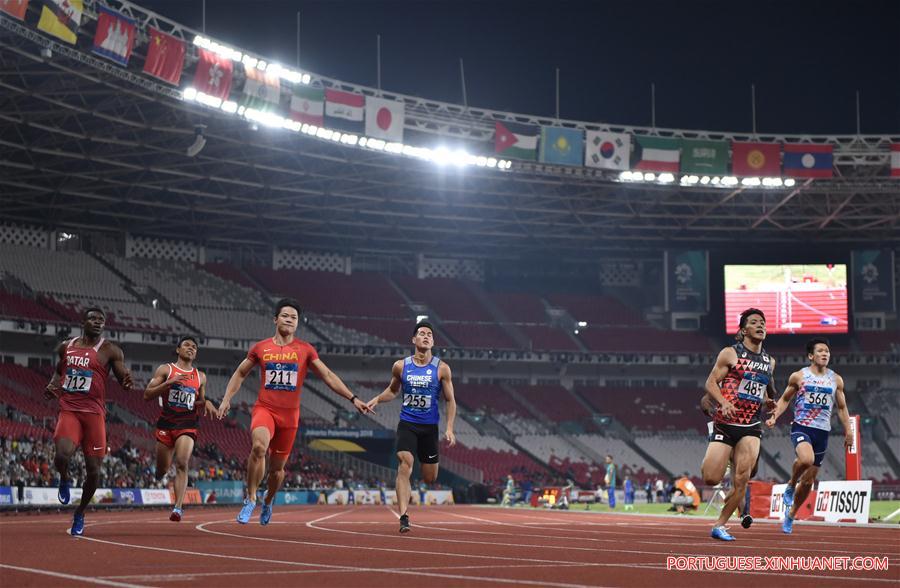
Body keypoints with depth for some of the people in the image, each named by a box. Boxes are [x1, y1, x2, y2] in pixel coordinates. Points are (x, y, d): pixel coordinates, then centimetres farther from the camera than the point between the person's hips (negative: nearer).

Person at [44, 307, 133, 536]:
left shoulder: (110, 351, 1)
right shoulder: (66, 347, 12)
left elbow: (124, 378, -3)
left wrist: (127, 382, -28)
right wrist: (52, 385, 7)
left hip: (94, 412, -1)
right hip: (69, 410, 1)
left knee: (93, 470, 0)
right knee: (62, 455, -26)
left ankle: (80, 513, 23)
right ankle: (64, 480, 10)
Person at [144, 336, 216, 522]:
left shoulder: (200, 377, 13)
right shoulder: (165, 370, 3)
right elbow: (147, 395, -6)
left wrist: (206, 403, 0)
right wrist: (169, 382, -17)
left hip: (188, 425, 1)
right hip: (166, 424, -1)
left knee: (182, 463, -20)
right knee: (162, 469, 6)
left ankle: (178, 507, -23)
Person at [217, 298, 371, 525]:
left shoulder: (305, 350, 4)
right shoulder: (260, 348, 5)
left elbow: (328, 376, 5)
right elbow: (240, 374, 17)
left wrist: (352, 398, -1)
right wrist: (227, 399, 6)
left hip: (289, 414, 1)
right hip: (264, 409, -1)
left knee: (277, 466, 8)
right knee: (259, 446, -31)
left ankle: (269, 501, 39)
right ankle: (250, 499, -18)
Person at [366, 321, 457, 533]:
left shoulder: (442, 368, -1)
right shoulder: (401, 366, 3)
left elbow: (450, 400, 3)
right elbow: (392, 390, 19)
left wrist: (449, 428, -6)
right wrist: (376, 400, -1)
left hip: (430, 427, 0)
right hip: (407, 424, 0)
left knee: (430, 478, 6)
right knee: (404, 466, -20)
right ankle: (404, 517, -22)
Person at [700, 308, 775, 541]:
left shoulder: (769, 362, 13)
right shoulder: (730, 354, -2)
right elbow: (711, 382, -4)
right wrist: (723, 402, -21)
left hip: (751, 427, 4)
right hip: (725, 423, -3)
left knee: (742, 480, -11)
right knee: (711, 479, -8)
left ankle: (719, 526, 2)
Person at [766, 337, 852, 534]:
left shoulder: (836, 380, 9)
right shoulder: (798, 377, 2)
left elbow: (842, 407, 17)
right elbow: (784, 399, 11)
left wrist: (848, 431, 9)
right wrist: (774, 417, -4)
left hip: (822, 432, 3)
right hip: (801, 427, -3)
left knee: (809, 480, 6)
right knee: (806, 459, -35)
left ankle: (791, 515, 25)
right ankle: (790, 486, -5)